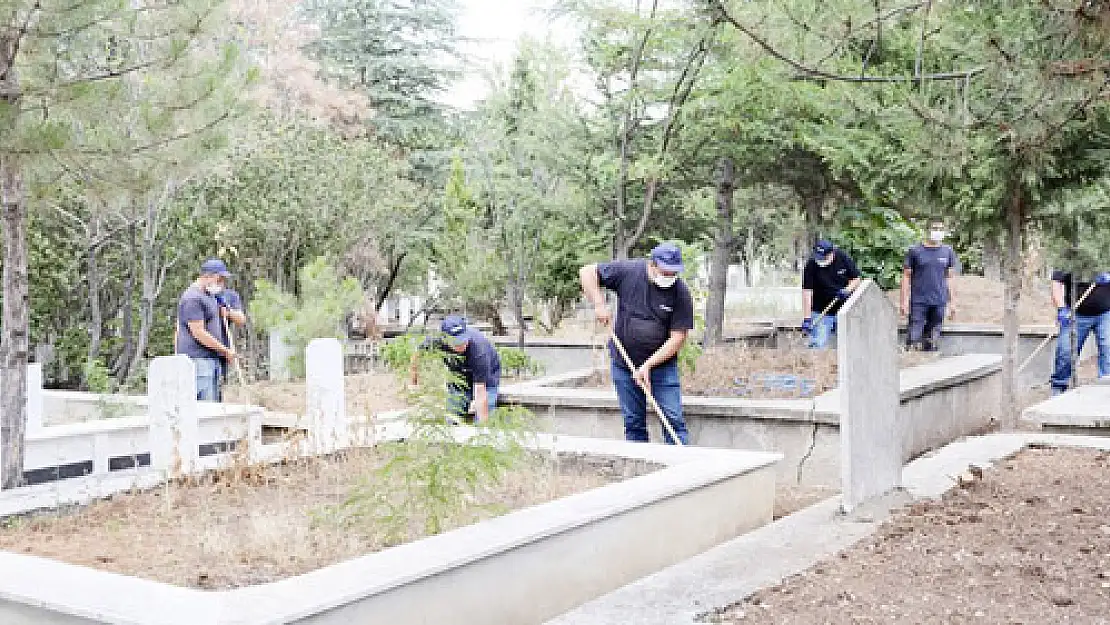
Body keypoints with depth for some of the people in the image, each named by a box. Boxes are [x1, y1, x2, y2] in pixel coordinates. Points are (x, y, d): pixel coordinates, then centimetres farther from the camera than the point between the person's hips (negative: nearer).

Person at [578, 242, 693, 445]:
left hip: (662, 363, -1)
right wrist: (599, 304, -15)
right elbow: (587, 272, -2)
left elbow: (678, 337, -13)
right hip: (624, 364, 1)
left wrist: (648, 365, -18)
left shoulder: (681, 293, -13)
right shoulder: (628, 272, -10)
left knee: (673, 419, -6)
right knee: (633, 422, 8)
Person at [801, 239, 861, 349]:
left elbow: (856, 279, 3)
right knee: (817, 345, -8)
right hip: (820, 313, -2)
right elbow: (807, 292, -19)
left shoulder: (843, 258, -9)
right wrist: (807, 318, -26)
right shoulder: (810, 266, -15)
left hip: (843, 311, 2)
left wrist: (847, 290, -19)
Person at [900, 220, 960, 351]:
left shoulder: (948, 252, 9)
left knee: (933, 340, 7)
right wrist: (904, 301, -3)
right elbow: (906, 276, 3)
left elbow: (949, 278, 13)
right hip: (918, 301, -3)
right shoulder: (915, 251, 1)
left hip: (939, 302, 3)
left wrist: (952, 302, 9)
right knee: (913, 337, -9)